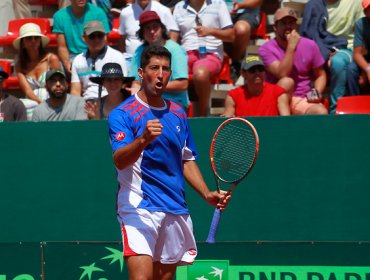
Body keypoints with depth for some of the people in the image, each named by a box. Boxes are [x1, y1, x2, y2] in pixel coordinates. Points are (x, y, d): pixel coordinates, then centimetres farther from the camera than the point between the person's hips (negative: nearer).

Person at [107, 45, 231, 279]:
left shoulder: (178, 115, 16)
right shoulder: (123, 114, -5)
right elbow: (120, 161, -19)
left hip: (176, 210, 6)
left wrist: (208, 194, 11)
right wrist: (143, 139, -38)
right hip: (139, 208, -6)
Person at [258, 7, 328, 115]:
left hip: (303, 100, 2)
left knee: (322, 113, -32)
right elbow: (282, 75, -19)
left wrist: (317, 93, -7)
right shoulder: (266, 49, -6)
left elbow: (321, 75, 14)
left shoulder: (310, 45, 4)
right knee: (287, 82, -35)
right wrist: (291, 46, -19)